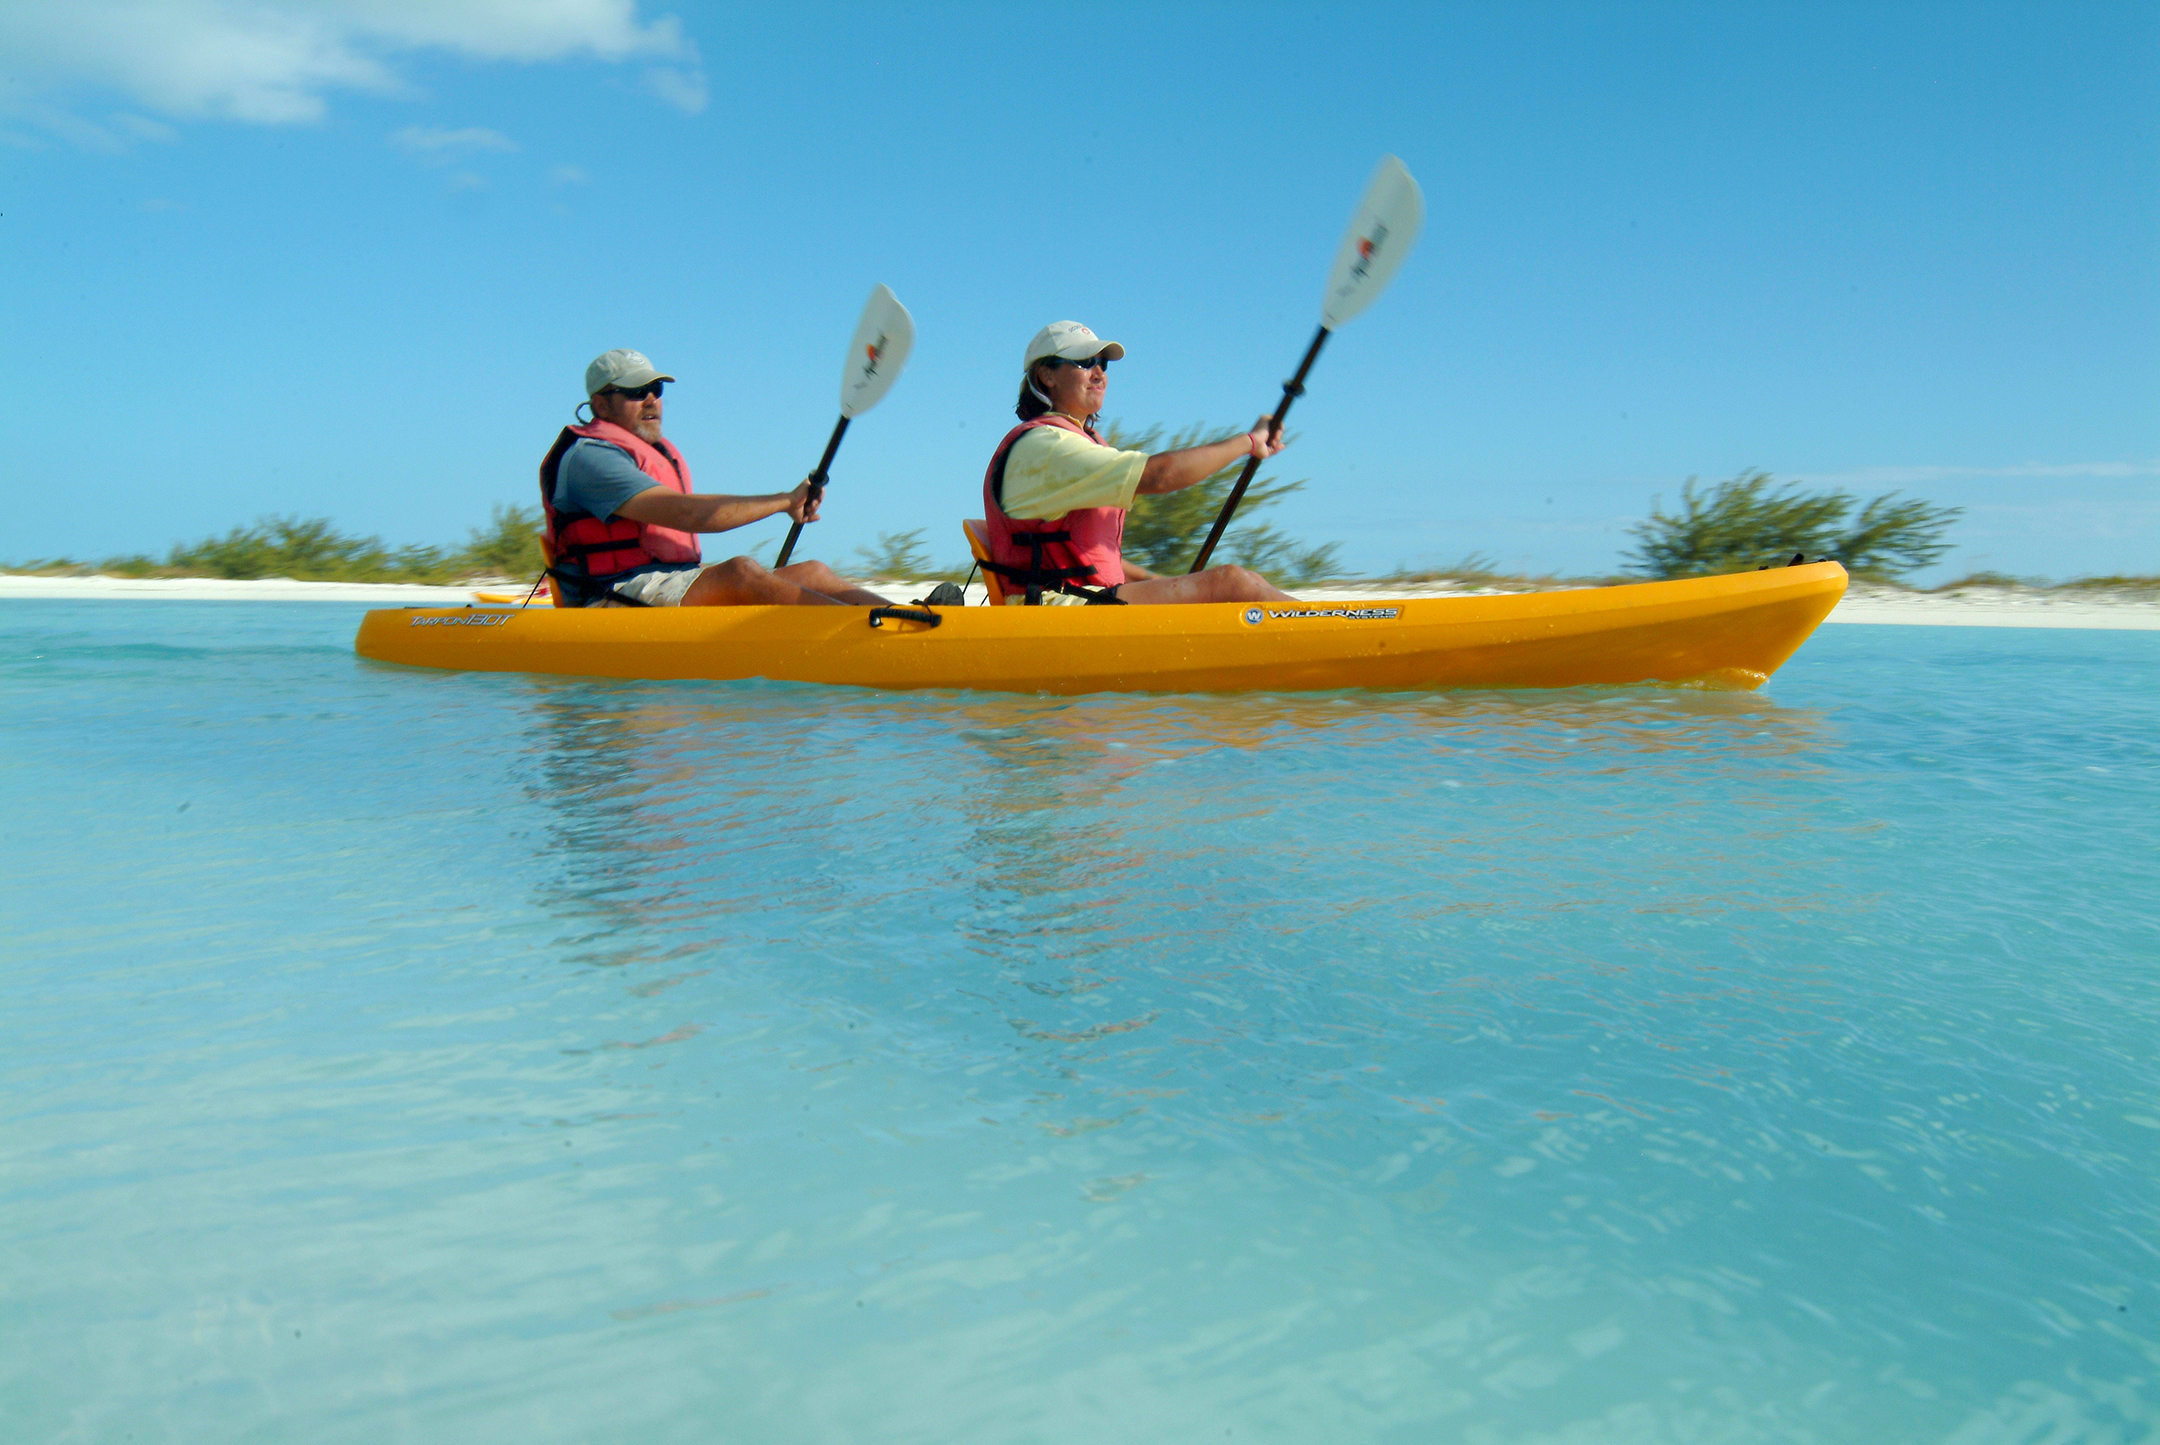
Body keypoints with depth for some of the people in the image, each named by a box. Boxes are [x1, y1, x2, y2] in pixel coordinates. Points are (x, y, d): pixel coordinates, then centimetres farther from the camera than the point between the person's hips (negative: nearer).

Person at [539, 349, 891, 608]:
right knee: (740, 572, -33)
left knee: (812, 573, -5)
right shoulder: (588, 457, -8)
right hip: (616, 601, -9)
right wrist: (783, 501, -19)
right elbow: (685, 513, -21)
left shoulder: (661, 454, 24)